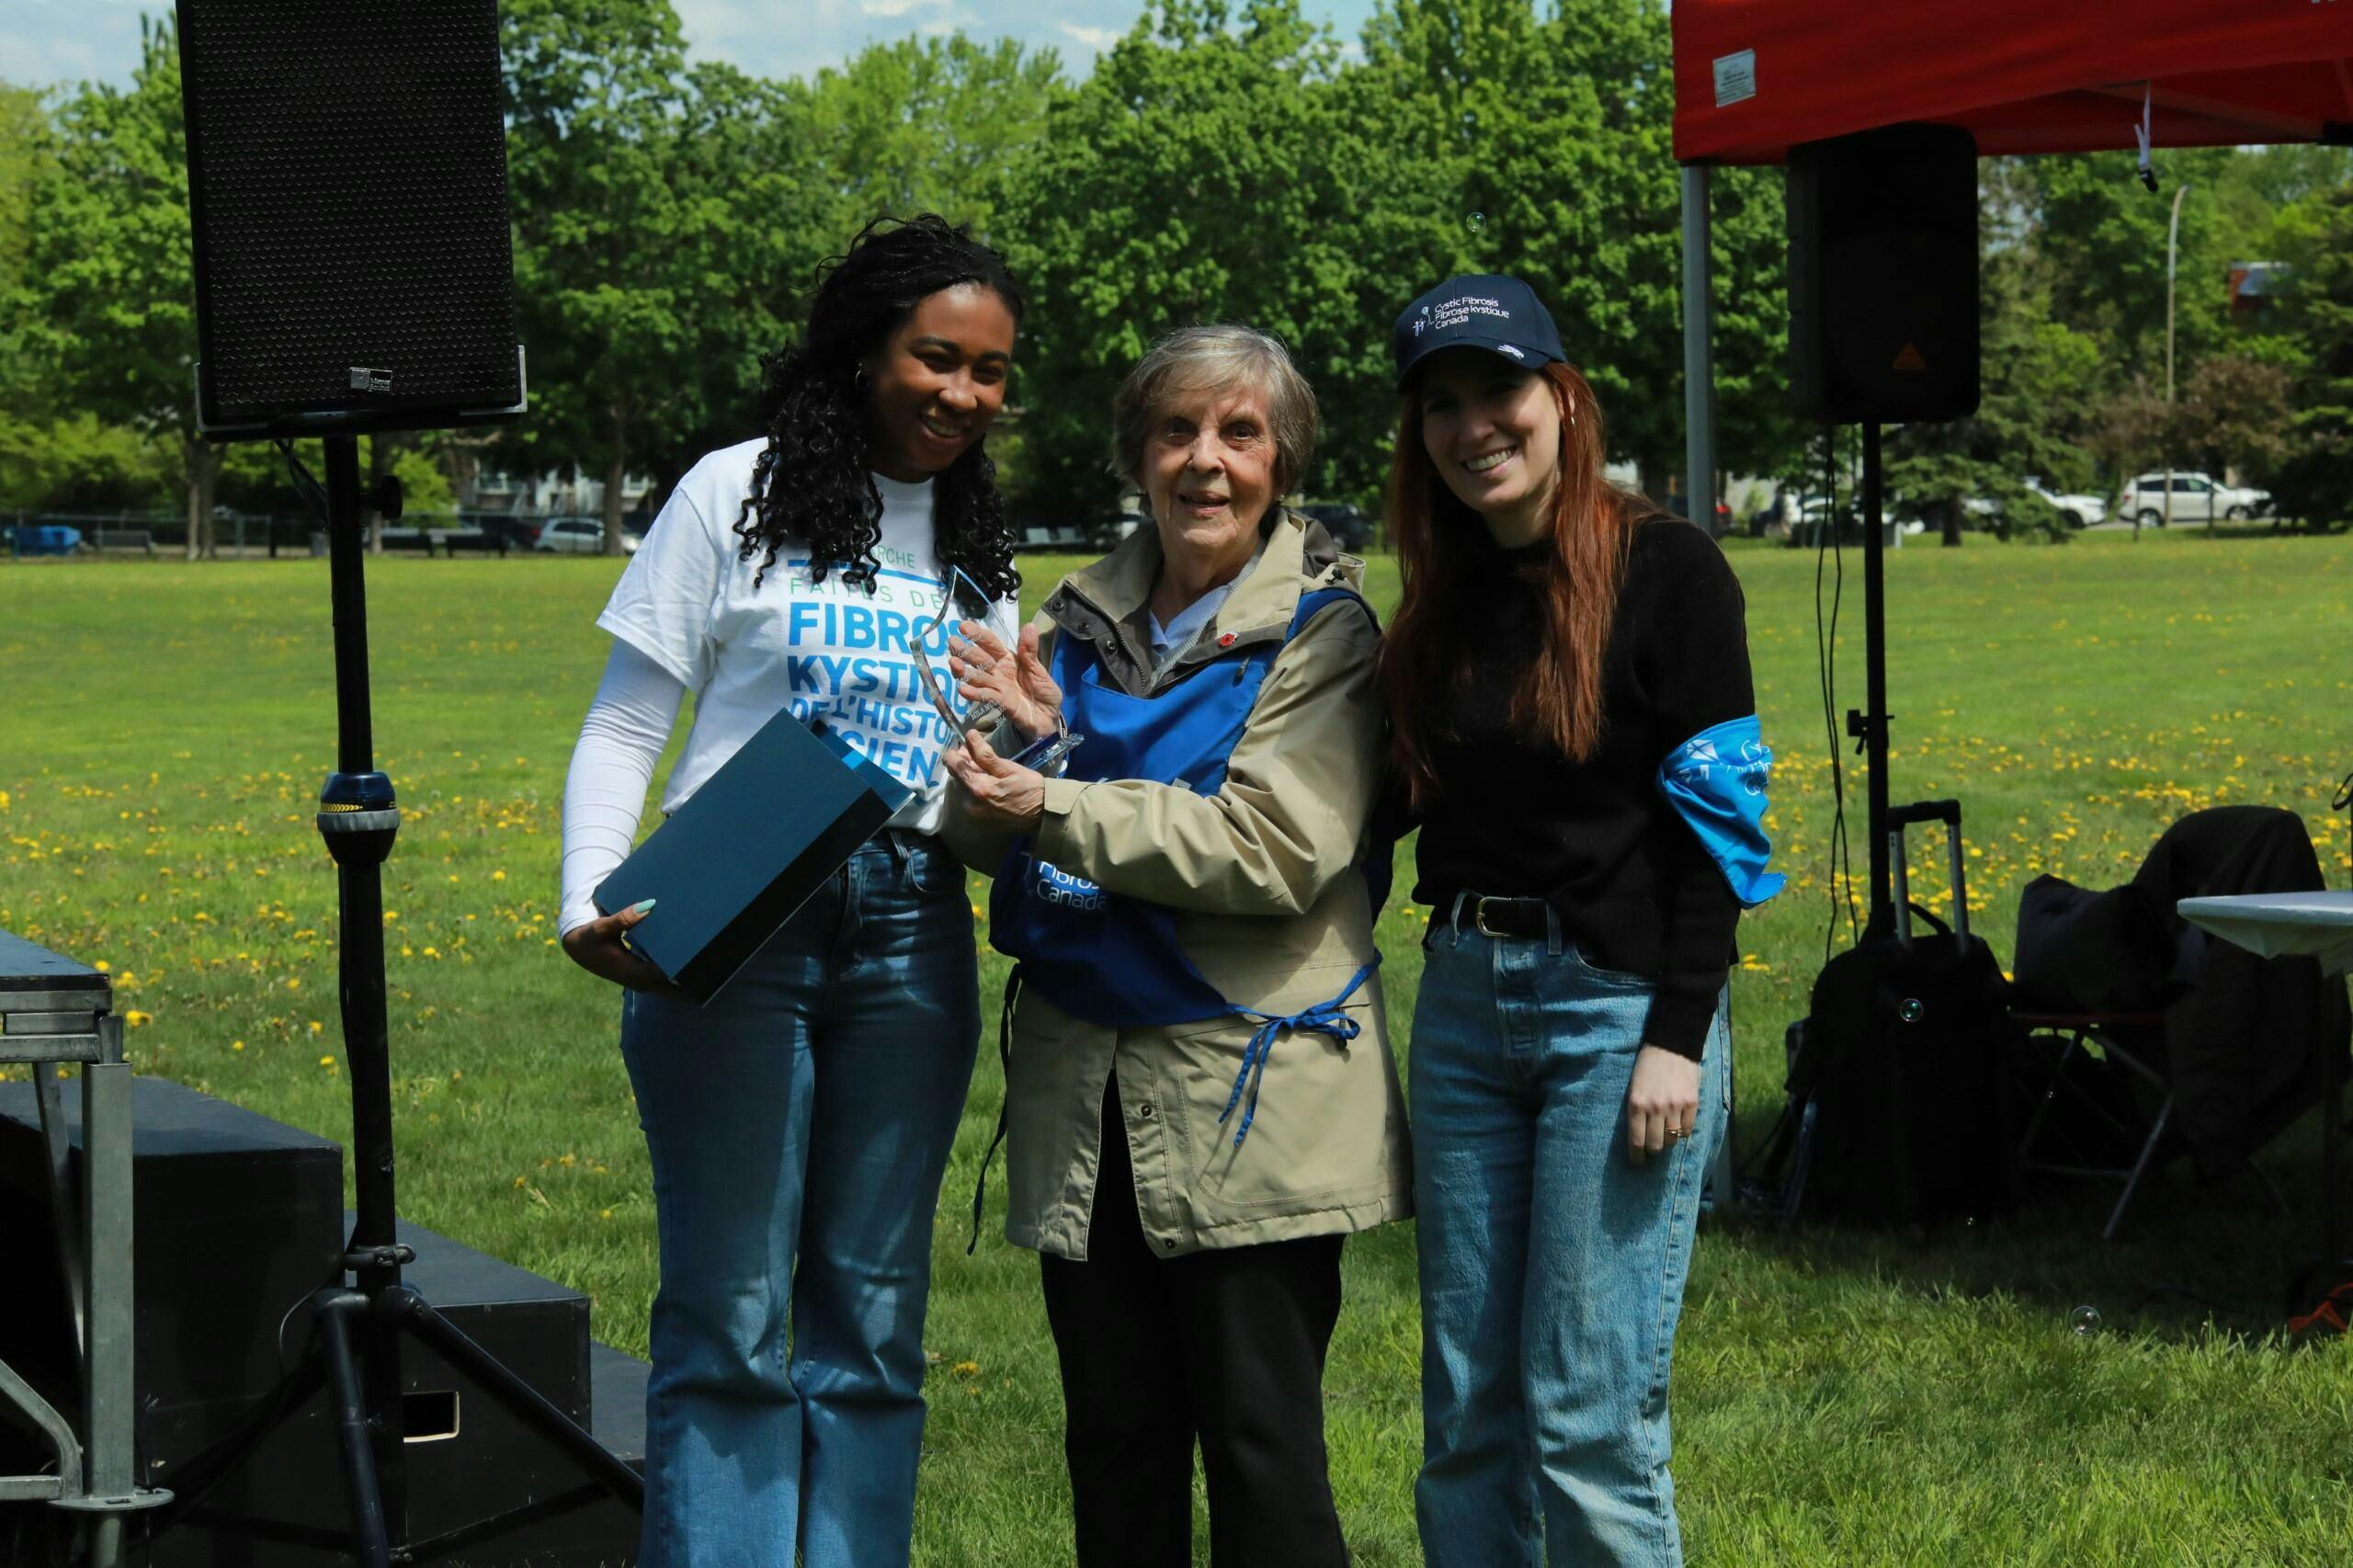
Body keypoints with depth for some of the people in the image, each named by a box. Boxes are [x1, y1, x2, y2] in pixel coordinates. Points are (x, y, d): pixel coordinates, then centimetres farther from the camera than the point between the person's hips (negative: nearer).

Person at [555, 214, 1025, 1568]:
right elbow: (625, 728, 0)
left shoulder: (980, 543, 16)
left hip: (910, 938, 4)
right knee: (731, 1313, -4)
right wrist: (590, 904, -14)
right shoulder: (738, 496, 2)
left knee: (873, 1312, 6)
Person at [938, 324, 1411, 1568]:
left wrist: (1058, 810, -21)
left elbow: (1274, 851, -18)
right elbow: (985, 835, 10)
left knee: (1262, 1448, -1)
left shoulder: (1320, 632, -6)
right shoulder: (1079, 622, 11)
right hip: (1084, 1093, 5)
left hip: (1251, 1101, -5)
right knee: (1112, 1440, 12)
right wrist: (1024, 737, -11)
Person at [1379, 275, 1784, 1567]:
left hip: (1617, 1008, -6)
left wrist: (1679, 1037, -15)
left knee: (1588, 1413, -7)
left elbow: (1718, 815, -10)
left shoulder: (1663, 570, -6)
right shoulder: (1443, 599, 12)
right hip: (1462, 1004, 6)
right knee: (1466, 1410, 8)